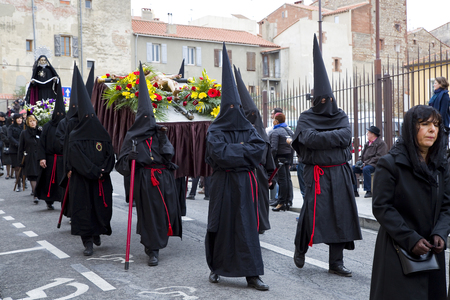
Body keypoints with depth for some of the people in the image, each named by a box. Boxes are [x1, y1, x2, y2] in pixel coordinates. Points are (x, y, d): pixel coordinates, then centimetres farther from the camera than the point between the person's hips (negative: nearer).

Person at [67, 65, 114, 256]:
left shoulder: (103, 134, 8)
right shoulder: (75, 137, -1)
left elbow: (110, 155, 5)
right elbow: (78, 160, -9)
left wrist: (103, 170, -11)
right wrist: (95, 172, -15)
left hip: (102, 180, 3)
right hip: (81, 181, -3)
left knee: (102, 207, 5)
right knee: (84, 208, -3)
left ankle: (97, 233, 30)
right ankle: (88, 242, 3)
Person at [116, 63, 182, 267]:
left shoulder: (159, 133, 11)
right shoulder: (133, 136, 4)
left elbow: (170, 154, 0)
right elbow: (122, 162, -1)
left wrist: (163, 139, -12)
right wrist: (130, 156, -21)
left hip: (164, 178, 3)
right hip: (144, 179, -3)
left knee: (167, 211, 5)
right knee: (149, 213, -3)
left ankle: (158, 240, 29)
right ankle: (152, 251, 6)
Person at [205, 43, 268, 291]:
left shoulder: (248, 128, 11)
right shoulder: (215, 130, 1)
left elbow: (260, 147, -5)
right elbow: (219, 153, -17)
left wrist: (234, 149, -11)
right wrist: (243, 149, -9)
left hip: (245, 182, 3)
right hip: (223, 182, -3)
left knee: (247, 226, 0)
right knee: (222, 225, 5)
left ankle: (252, 275, 2)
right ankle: (216, 268, 23)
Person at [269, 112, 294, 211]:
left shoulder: (275, 132, -12)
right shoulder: (290, 131, 15)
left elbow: (274, 148, -19)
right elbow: (292, 148, 16)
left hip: (279, 159, -8)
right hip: (288, 158, 8)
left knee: (282, 180, -7)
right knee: (288, 179, 10)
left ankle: (281, 203, -2)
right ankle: (288, 202, 14)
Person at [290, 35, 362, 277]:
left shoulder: (341, 117, 12)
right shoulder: (306, 118, 2)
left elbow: (346, 136, -8)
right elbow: (309, 139, -18)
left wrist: (320, 137, -12)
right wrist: (334, 137, -10)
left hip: (340, 172, 4)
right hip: (317, 173, -4)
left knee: (340, 214, 3)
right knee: (312, 211, -6)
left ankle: (336, 263, 12)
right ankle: (300, 248, 22)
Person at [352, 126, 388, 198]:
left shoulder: (381, 143, -5)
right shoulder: (367, 143, 21)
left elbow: (379, 158, -15)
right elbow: (363, 155, 24)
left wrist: (366, 163, -19)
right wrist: (361, 162, 2)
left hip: (374, 165, -8)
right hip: (365, 164, 8)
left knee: (366, 169, -38)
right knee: (352, 169, -12)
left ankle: (368, 191, -30)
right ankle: (355, 191, -12)